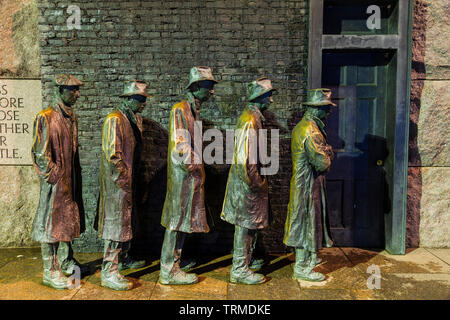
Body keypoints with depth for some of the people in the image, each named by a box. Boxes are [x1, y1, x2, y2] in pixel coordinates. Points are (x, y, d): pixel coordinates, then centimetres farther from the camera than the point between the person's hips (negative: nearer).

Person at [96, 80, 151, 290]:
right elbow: (112, 153, -22)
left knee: (128, 221, 19)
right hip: (117, 182, -10)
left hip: (129, 180, 10)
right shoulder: (115, 119, -16)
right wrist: (123, 179, -19)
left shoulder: (135, 119, 13)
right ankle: (109, 272, 3)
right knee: (116, 224, -6)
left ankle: (123, 259, 35)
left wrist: (132, 177, 17)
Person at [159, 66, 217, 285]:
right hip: (182, 175, -9)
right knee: (176, 222, -2)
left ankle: (173, 268, 24)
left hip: (193, 175, 9)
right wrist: (192, 166, -12)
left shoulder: (194, 111, 18)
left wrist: (199, 173, 16)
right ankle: (167, 272, 9)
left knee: (183, 223, 13)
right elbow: (180, 144, -18)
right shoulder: (180, 110, -11)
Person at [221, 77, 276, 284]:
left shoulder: (255, 117, 15)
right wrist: (254, 183, -19)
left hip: (252, 182, 10)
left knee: (249, 226, 18)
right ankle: (239, 271, 11)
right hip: (247, 184, -10)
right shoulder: (249, 120, -18)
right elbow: (243, 157, -24)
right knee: (245, 226, -1)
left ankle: (242, 267, 31)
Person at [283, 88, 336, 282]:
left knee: (306, 222, 20)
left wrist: (325, 151, 3)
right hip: (309, 185, -10)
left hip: (302, 183, 10)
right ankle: (302, 268, 10)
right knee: (307, 222, -1)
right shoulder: (311, 131, -23)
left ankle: (307, 258, 35)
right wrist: (328, 154, -3)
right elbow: (322, 163, -22)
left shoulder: (302, 126, 11)